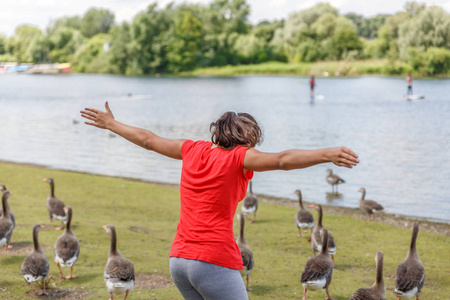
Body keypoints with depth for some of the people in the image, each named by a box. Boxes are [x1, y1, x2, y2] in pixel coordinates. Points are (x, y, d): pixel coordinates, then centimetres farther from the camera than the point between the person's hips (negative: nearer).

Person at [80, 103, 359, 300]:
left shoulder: (194, 150, 10)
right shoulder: (239, 157, -7)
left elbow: (148, 140, 22)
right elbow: (282, 160, -25)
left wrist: (111, 124, 36)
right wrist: (327, 155, -36)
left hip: (179, 259, 8)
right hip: (215, 262, -8)